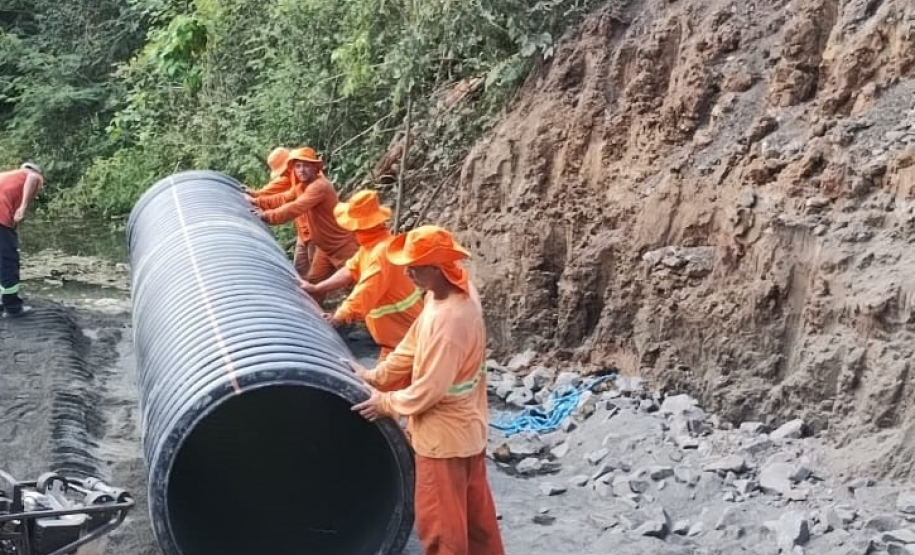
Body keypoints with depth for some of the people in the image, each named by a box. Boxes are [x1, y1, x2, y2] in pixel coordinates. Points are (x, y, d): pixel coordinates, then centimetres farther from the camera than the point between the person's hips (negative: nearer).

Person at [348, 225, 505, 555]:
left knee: (440, 521, 8)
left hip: (444, 434, -9)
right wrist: (376, 376, 7)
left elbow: (429, 389, -26)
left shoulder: (450, 319, -33)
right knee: (475, 512, 23)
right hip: (466, 428, 9)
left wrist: (386, 403, -11)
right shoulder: (459, 290, -3)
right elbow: (415, 345, 8)